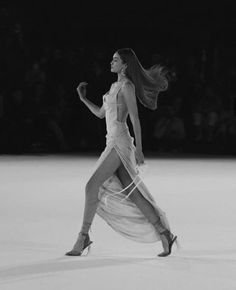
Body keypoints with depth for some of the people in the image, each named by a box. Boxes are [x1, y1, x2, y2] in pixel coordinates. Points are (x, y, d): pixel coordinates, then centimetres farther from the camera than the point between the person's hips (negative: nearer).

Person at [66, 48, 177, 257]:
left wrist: (139, 150, -18)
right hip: (113, 143, 9)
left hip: (120, 143, -9)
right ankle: (164, 234, 9)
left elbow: (135, 119, -13)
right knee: (132, 193, 7)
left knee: (92, 186, -13)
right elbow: (100, 113, 28)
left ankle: (83, 237, -10)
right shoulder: (116, 86, 20)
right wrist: (83, 99, 16)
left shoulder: (127, 87, -8)